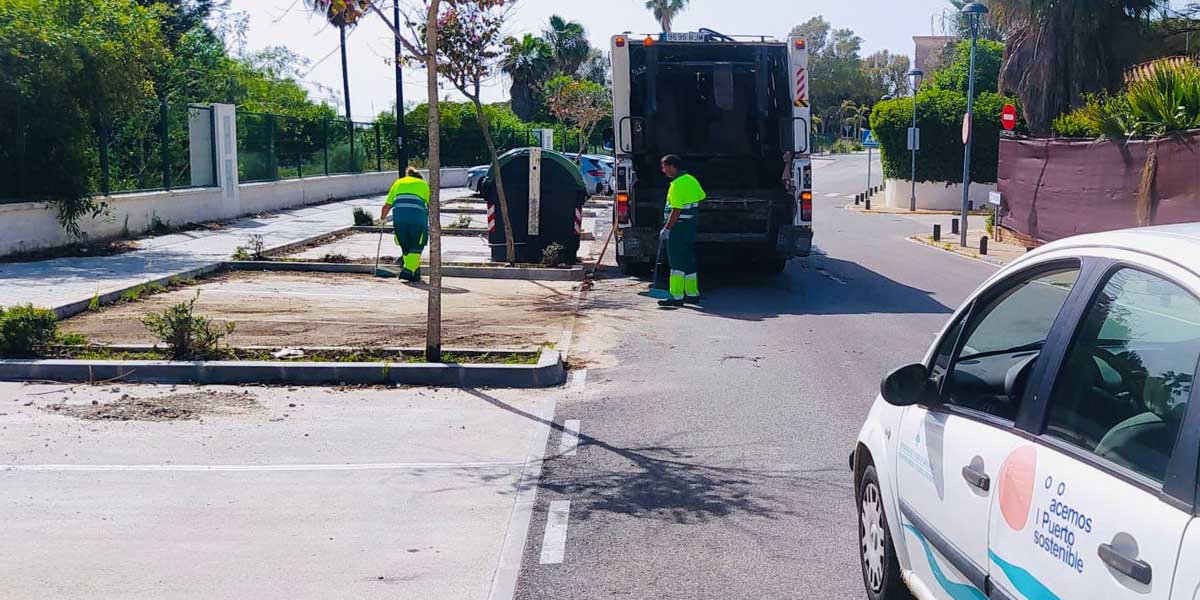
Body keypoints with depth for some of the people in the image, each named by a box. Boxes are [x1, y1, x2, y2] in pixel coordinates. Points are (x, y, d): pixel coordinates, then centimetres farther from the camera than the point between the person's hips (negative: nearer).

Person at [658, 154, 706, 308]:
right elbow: (701, 197, 21)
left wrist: (666, 229, -20)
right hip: (691, 224, 10)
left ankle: (676, 296, -10)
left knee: (677, 262, -8)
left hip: (679, 225, -9)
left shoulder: (677, 184, -18)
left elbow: (676, 210, -22)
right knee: (688, 260, 15)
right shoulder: (690, 179, 10)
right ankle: (692, 294, 21)